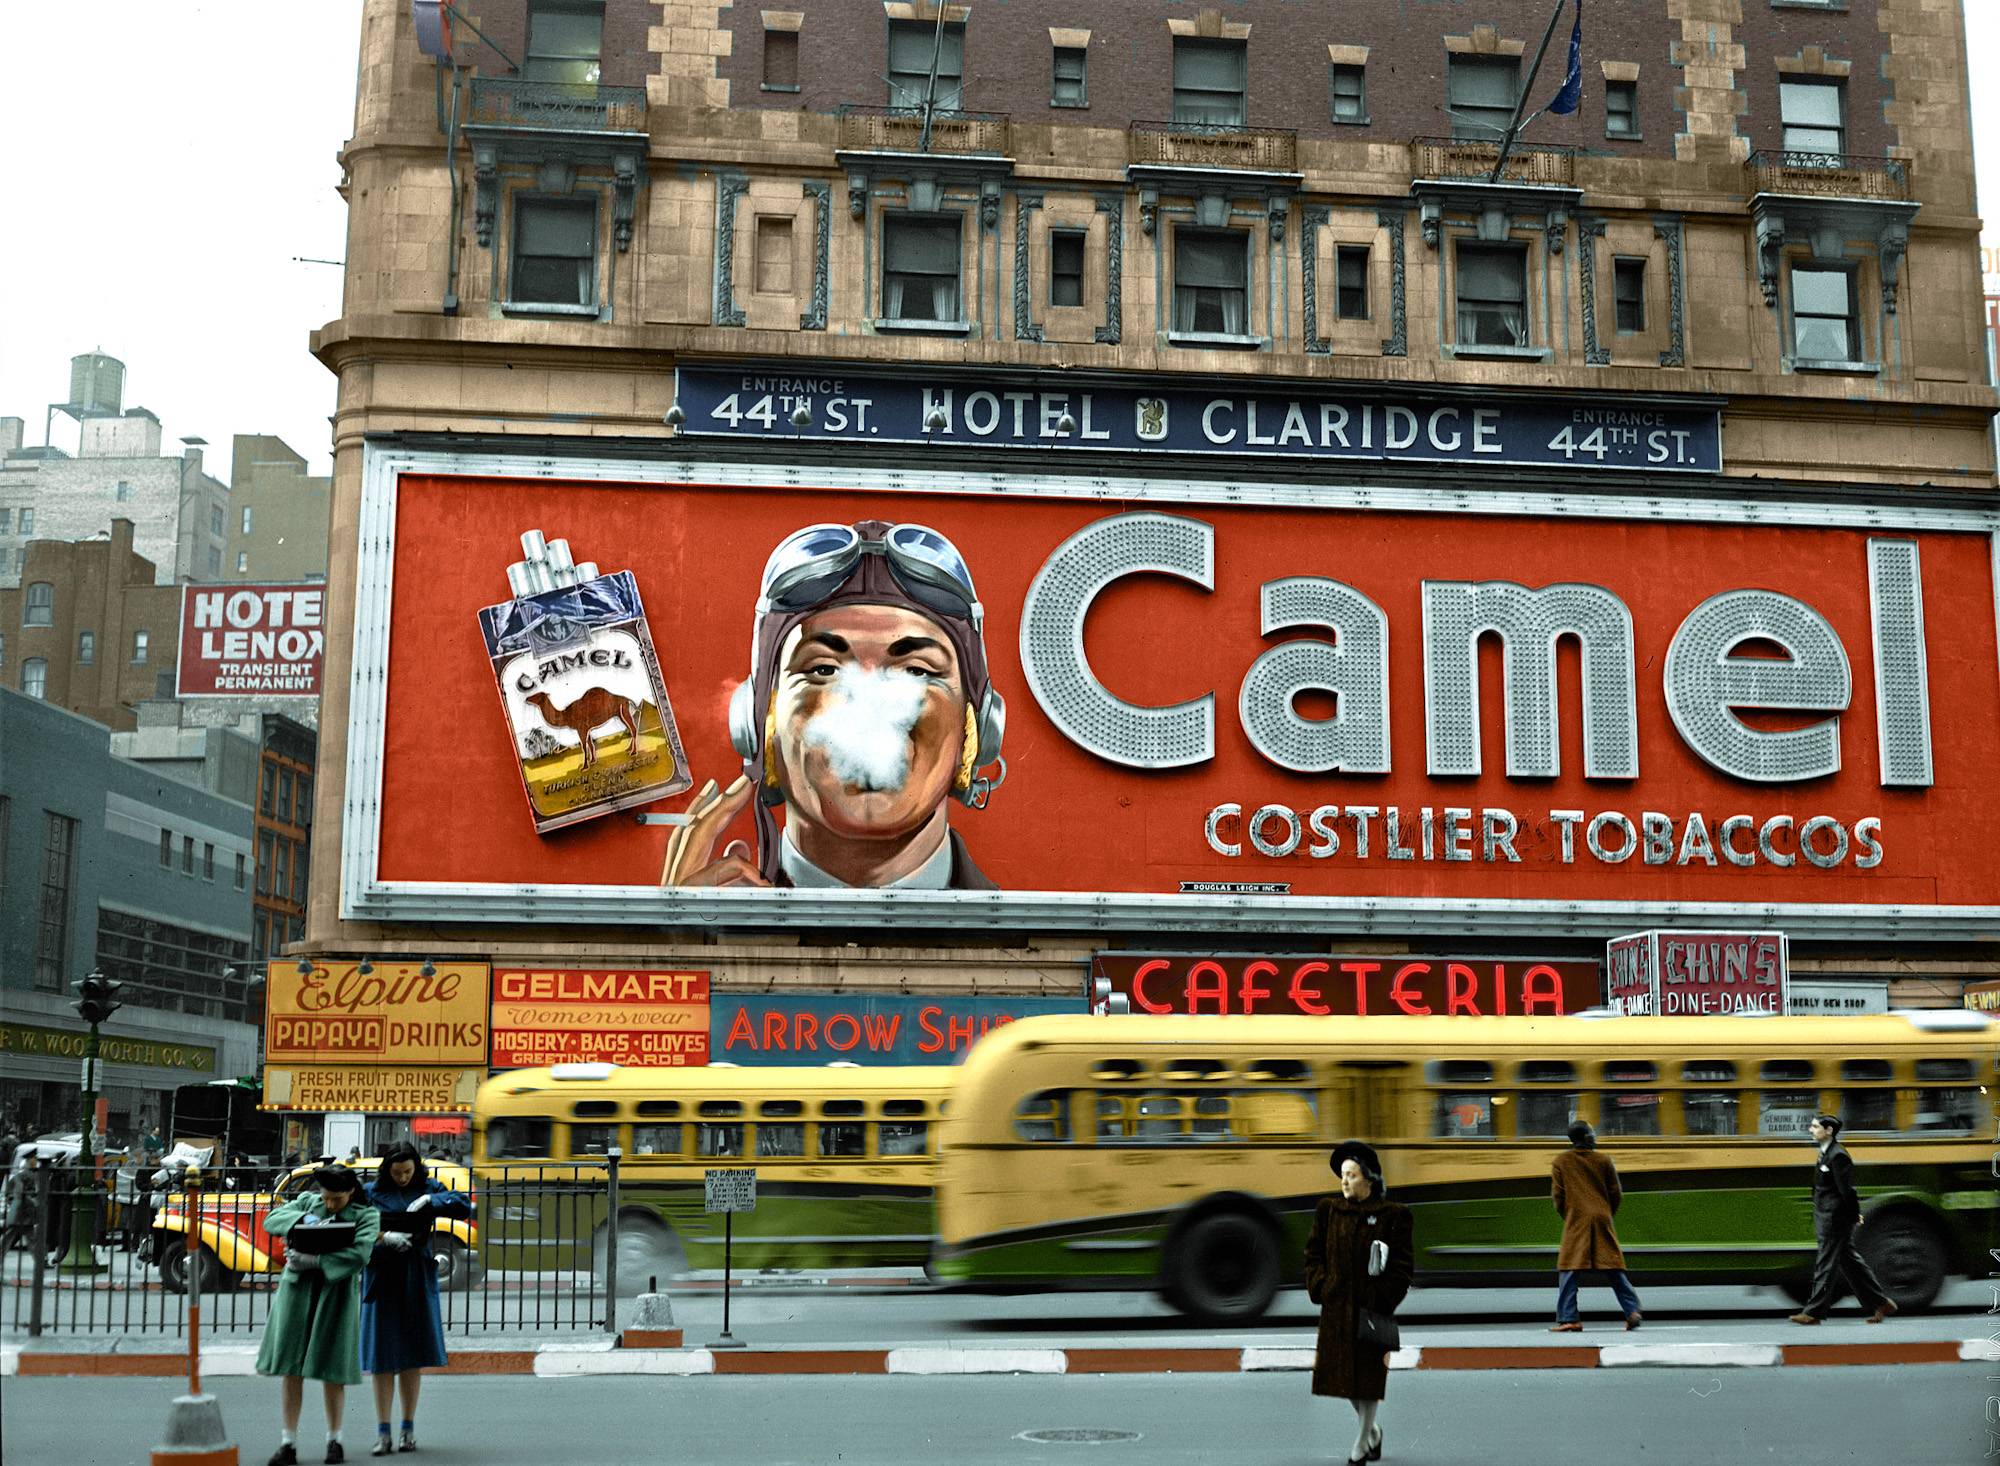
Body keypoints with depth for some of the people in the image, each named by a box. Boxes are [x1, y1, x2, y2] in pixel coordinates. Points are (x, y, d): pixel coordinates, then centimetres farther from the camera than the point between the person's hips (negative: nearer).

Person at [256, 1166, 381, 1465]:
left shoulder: (365, 1215, -1)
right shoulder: (306, 1201, 10)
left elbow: (359, 1255, -15)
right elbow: (271, 1220, 2)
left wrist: (315, 1261, -21)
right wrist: (302, 1219, -15)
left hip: (337, 1295, -2)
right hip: (297, 1290, 2)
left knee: (332, 1371, 4)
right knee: (291, 1369, 0)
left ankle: (334, 1439, 19)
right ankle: (289, 1442, 7)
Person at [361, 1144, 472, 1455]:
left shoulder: (428, 1188, 6)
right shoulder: (372, 1193, 2)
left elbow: (465, 1208, -3)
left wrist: (430, 1199, -14)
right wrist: (384, 1237, -23)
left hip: (418, 1280, 1)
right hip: (382, 1280, -1)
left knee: (413, 1357, 6)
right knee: (382, 1355, -1)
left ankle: (409, 1427, 14)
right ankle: (382, 1431, 4)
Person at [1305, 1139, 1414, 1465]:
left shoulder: (1393, 1215, -6)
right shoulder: (1328, 1210, 4)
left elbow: (1402, 1264, -6)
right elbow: (1313, 1254, 9)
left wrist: (1385, 1300, -12)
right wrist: (1319, 1288, -3)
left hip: (1373, 1305, -4)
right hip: (1336, 1304, 4)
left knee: (1369, 1373, 3)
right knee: (1341, 1370, 9)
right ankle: (1372, 1429, 30)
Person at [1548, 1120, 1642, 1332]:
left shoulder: (1561, 1161, 2)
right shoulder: (1604, 1160, 4)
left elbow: (1558, 1195, 3)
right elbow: (1616, 1193, 7)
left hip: (1576, 1221, -2)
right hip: (1602, 1219, 2)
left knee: (1568, 1269, -1)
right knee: (1613, 1268, 9)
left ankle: (1568, 1319, -8)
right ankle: (1632, 1312, 4)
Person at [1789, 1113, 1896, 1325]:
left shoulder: (1837, 1156, -18)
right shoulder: (1826, 1153, 12)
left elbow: (1847, 1190, -17)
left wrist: (1854, 1216, -11)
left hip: (1835, 1219, -10)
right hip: (1827, 1218, 10)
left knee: (1826, 1265, -5)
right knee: (1850, 1263, 14)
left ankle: (1813, 1312, -1)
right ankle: (1881, 1303, 21)